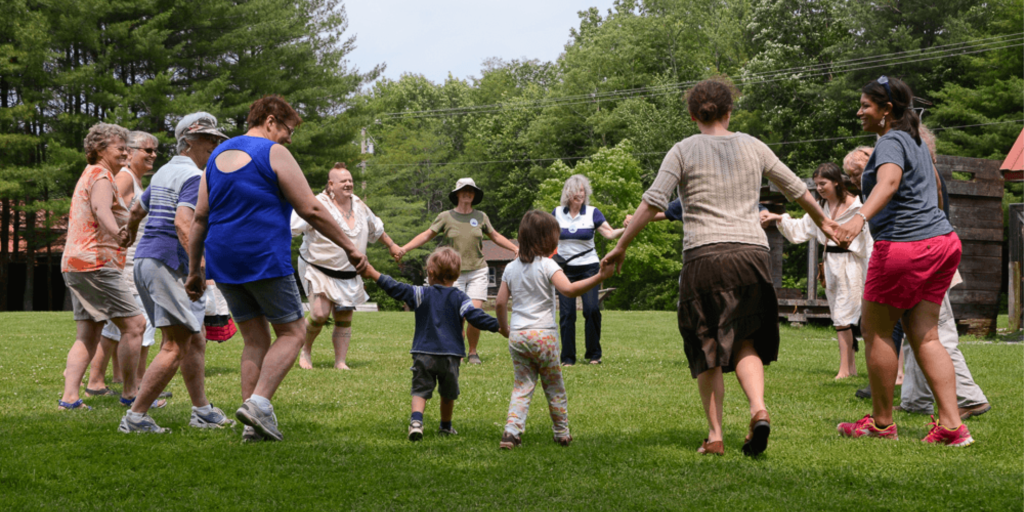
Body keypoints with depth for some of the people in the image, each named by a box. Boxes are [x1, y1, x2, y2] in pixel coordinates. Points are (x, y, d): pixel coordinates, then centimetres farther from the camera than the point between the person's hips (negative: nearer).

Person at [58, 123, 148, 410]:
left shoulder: (89, 175, 24)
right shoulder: (101, 176, -8)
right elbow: (101, 207, -29)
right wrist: (118, 233, -46)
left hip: (74, 265, 11)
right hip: (95, 263, -11)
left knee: (88, 335, 8)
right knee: (134, 323, -6)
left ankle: (69, 397, -1)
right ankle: (130, 392, -1)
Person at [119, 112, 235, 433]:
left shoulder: (164, 172, 20)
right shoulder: (193, 176, -10)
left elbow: (137, 210, 35)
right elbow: (183, 222, -25)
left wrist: (130, 234, 56)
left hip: (145, 260, 10)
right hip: (168, 264, -10)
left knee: (194, 339, 15)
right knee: (175, 346, -10)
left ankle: (202, 411, 19)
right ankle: (135, 417, -10)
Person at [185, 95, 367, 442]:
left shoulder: (217, 155, 16)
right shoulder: (274, 153, -5)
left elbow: (199, 218, 15)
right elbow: (311, 210, -8)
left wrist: (194, 270, 19)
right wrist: (350, 248, -1)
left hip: (224, 263, 7)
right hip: (265, 258, -7)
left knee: (255, 340, 12)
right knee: (292, 333, 5)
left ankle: (253, 425, 5)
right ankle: (259, 402, -13)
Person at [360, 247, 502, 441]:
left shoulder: (420, 294, 0)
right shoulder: (460, 298, -2)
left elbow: (395, 288, 0)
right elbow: (475, 316, -11)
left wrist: (373, 274, 7)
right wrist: (497, 326, -6)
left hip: (424, 354, 0)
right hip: (450, 355, 1)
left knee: (420, 390, 0)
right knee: (448, 394, 17)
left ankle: (416, 420, -25)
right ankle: (446, 427, 30)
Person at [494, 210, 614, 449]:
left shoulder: (511, 268, 8)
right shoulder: (547, 265, -9)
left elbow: (500, 302, 8)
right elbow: (569, 289, -24)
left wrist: (503, 327, 23)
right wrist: (600, 277, -28)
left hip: (517, 336, 4)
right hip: (543, 334, -4)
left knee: (521, 386, 6)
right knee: (554, 387, 10)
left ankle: (512, 430, -11)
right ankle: (562, 434, 20)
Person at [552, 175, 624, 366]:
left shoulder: (592, 213, -2)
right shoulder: (557, 213, 4)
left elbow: (610, 233, -11)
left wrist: (626, 229, -29)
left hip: (589, 267, -2)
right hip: (566, 269, 2)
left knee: (592, 309, -14)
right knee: (566, 313, -2)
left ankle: (594, 354, 0)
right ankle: (568, 357, 7)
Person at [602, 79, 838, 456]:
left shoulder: (684, 151, 5)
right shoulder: (752, 147, 14)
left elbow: (653, 202, -5)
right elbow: (796, 189, 23)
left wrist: (621, 246, 1)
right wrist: (822, 221, 40)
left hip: (705, 256, -2)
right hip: (752, 253, 2)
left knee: (707, 350, 7)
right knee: (744, 343, 10)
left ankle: (714, 434, 5)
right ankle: (758, 409, -15)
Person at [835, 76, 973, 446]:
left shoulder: (891, 142, -9)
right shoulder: (915, 141, 20)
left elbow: (889, 181, -31)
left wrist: (860, 217, -47)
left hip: (903, 246, -9)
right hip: (941, 242, 9)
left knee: (875, 330, 4)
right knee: (925, 335, 8)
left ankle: (881, 422, 12)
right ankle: (951, 426, 0)